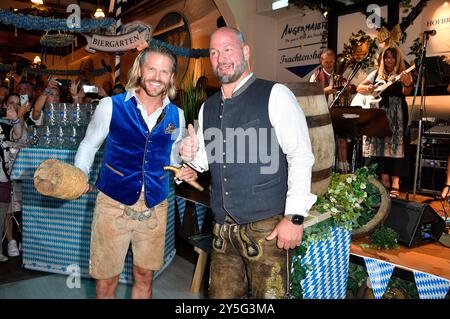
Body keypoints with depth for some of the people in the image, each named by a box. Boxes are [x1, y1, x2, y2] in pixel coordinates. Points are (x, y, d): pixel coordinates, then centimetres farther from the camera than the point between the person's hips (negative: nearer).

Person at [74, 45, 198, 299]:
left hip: (155, 207, 3)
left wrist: (184, 172, -2)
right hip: (114, 203, -2)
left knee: (145, 277, 15)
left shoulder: (176, 115, 5)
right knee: (106, 280, 6)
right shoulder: (111, 106, -4)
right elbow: (89, 145, 6)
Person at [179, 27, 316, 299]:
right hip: (223, 229, 6)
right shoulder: (208, 108, 11)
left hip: (267, 227, -5)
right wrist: (192, 154, -2)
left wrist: (295, 217, -16)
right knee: (221, 295, 15)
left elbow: (301, 156, -11)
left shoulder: (275, 95, -6)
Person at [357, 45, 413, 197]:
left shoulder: (403, 74, 5)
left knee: (396, 145, -7)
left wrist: (407, 84, -34)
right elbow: (359, 88, 11)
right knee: (380, 144, 1)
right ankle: (385, 181, 9)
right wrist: (368, 88, -12)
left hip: (396, 115, -3)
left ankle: (395, 184, -6)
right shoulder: (376, 74, 13)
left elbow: (406, 92, -11)